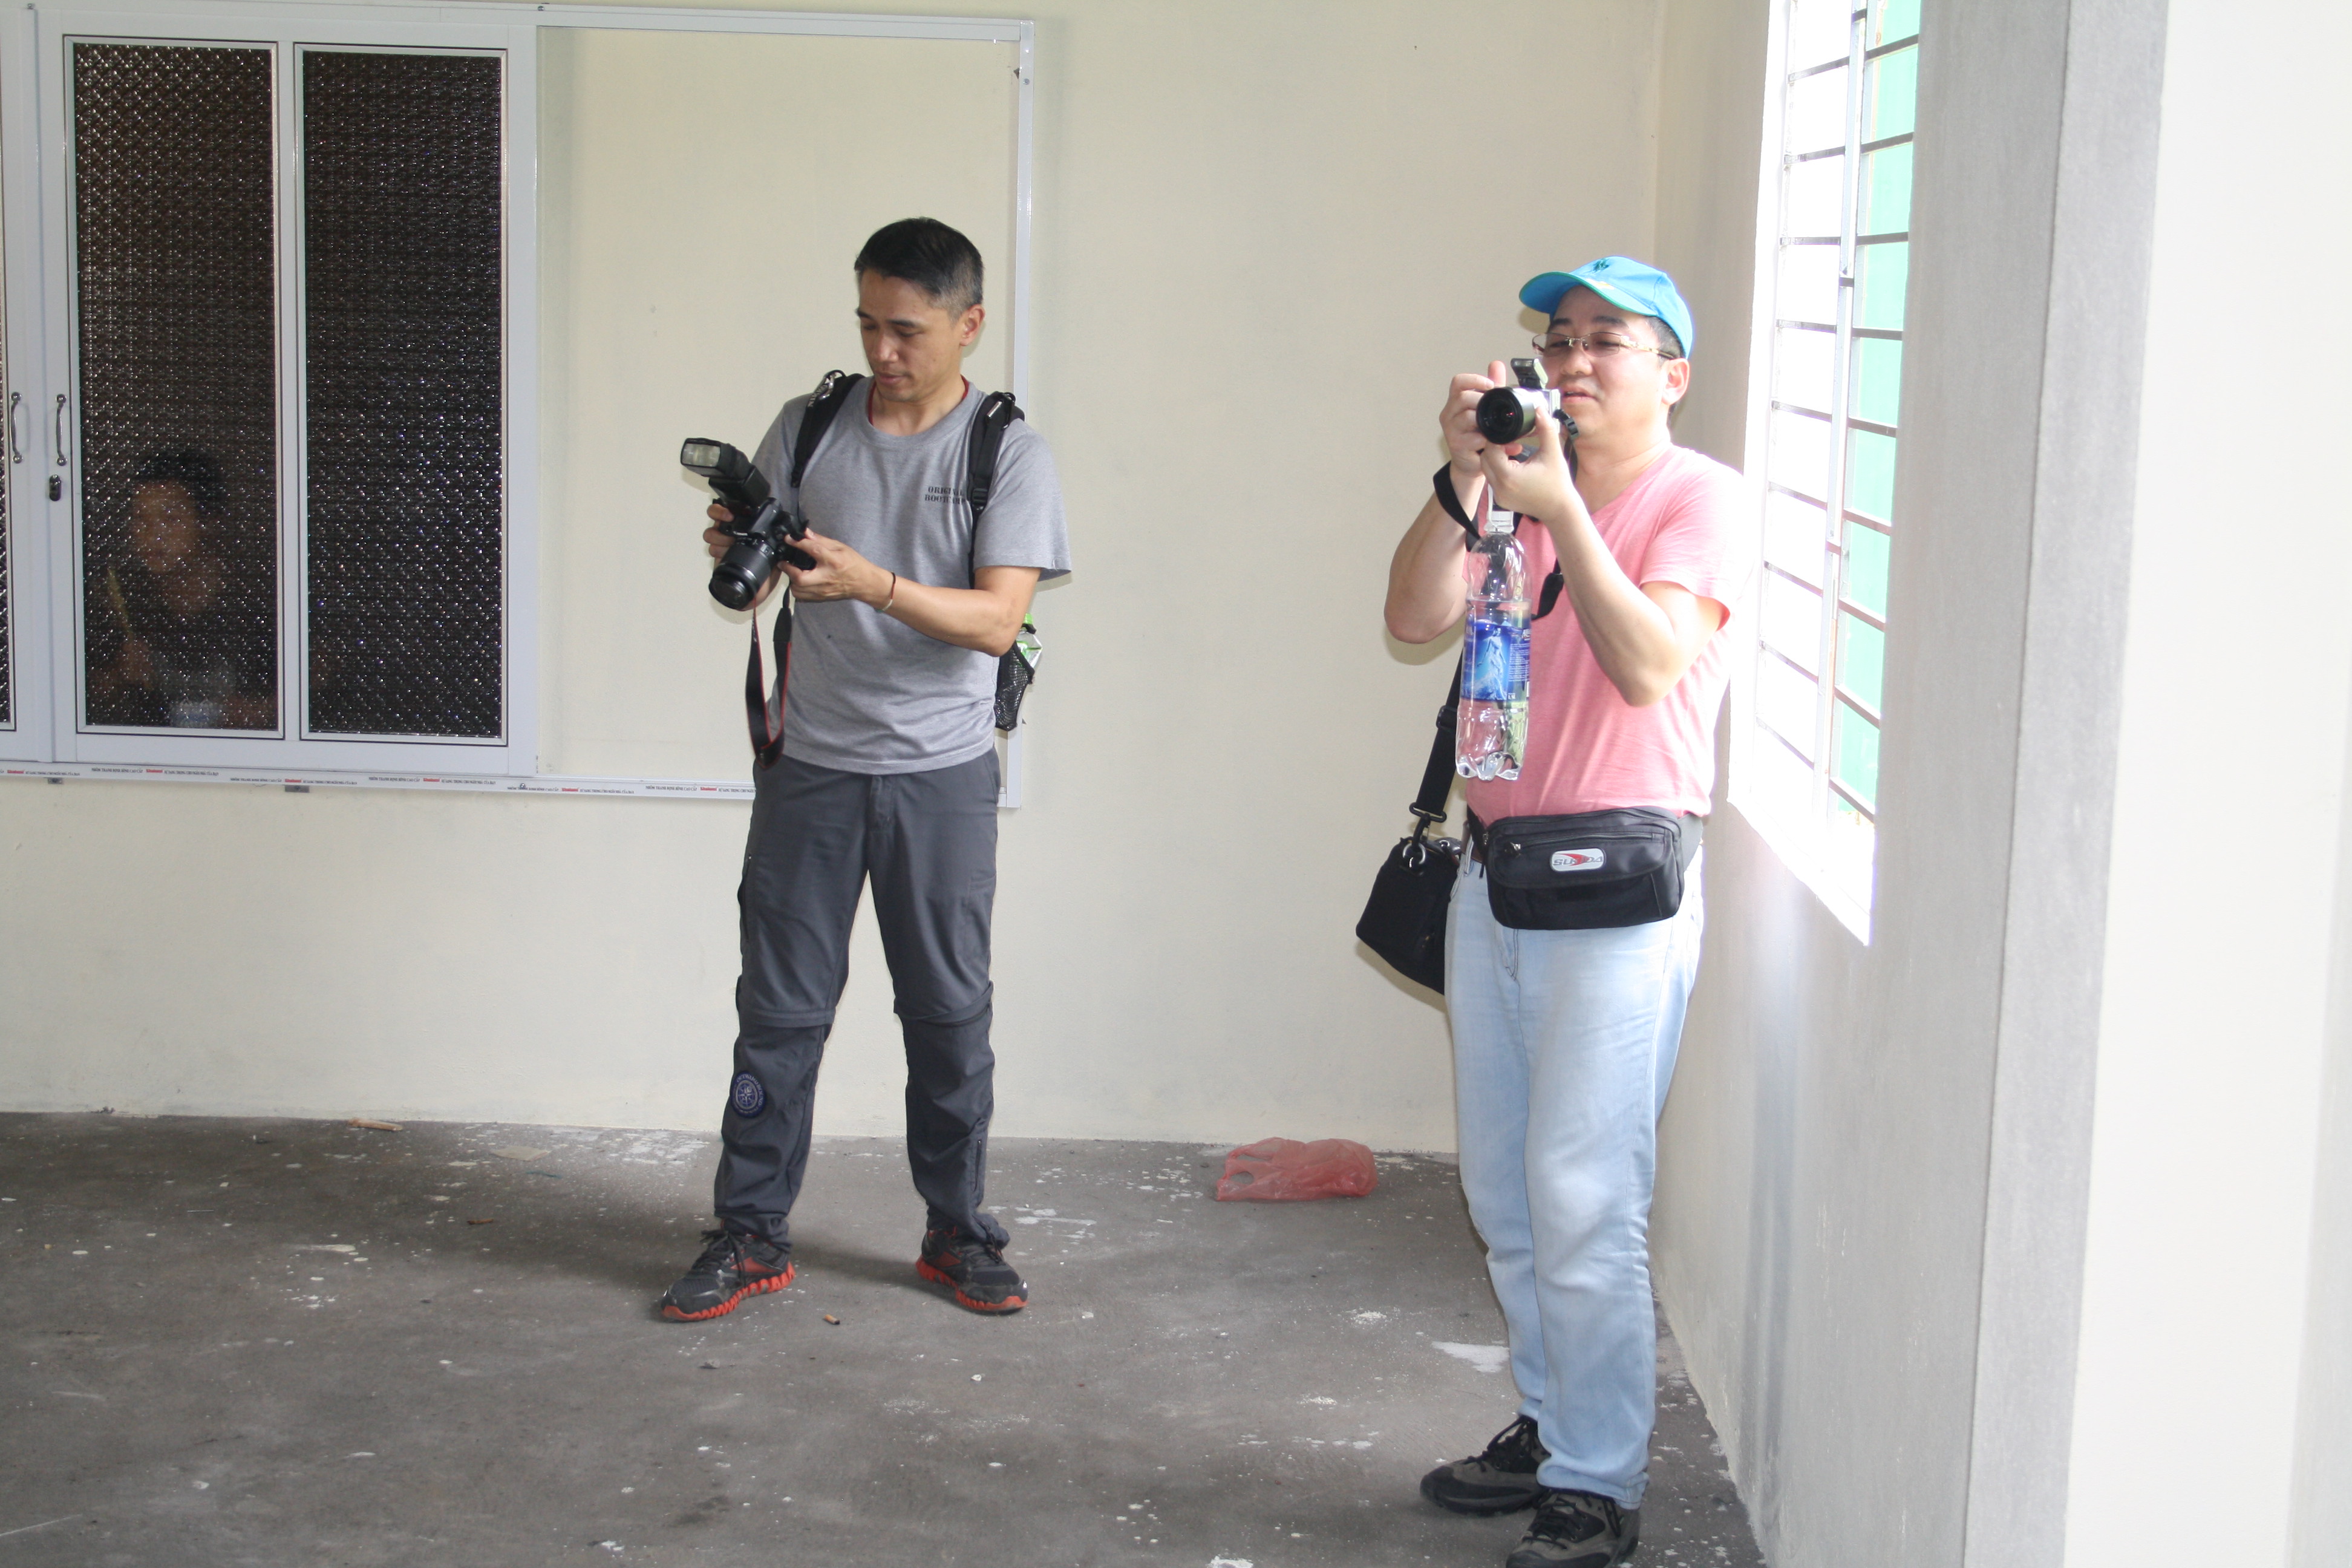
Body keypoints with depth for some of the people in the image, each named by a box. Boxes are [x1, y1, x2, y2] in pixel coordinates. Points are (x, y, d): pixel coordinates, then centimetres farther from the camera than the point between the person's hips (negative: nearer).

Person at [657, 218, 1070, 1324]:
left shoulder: (1009, 452, -3)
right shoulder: (809, 427, 4)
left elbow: (997, 620, -14)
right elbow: (754, 589, 5)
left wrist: (871, 583, -28)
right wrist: (738, 556, -19)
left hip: (942, 773, -1)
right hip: (811, 764, 2)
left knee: (949, 1007, 7)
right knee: (780, 1006, 4)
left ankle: (956, 1232, 20)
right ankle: (751, 1235, 13)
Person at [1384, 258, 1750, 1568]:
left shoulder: (1700, 499, -5)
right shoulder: (1524, 488, 15)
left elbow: (1648, 667, -20)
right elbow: (1417, 620, 1)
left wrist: (1558, 509, -25)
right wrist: (1464, 481, -11)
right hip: (1496, 869, 7)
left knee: (1582, 1201, -8)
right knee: (1505, 1194, 13)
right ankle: (1551, 1428, 28)